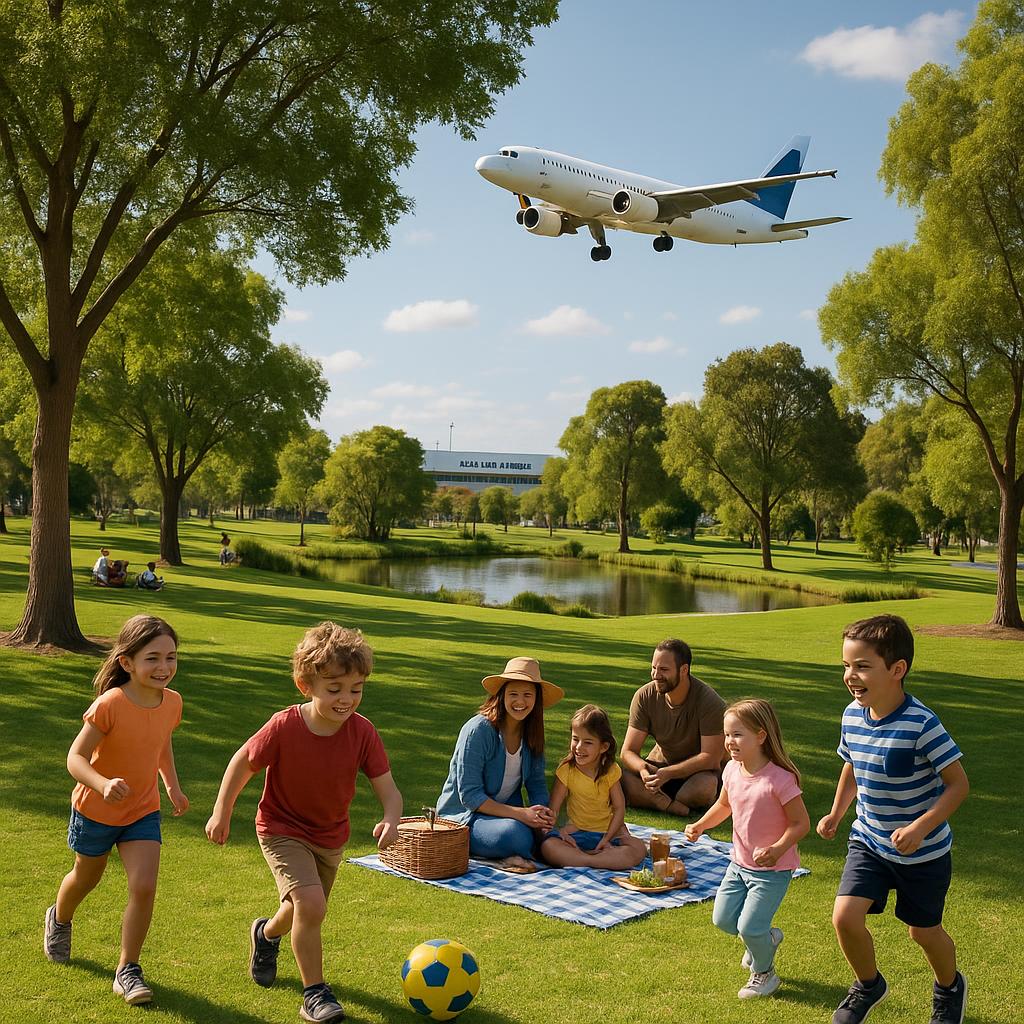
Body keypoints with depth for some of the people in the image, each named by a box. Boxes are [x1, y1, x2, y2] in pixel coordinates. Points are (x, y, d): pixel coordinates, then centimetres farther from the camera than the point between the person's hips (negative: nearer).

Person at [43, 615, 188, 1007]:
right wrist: (103, 784, -44)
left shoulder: (172, 701, -12)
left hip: (144, 811, 3)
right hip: (96, 810, -3)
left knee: (144, 887, -12)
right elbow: (76, 756, -27)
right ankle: (59, 920, 57)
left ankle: (127, 971, 5)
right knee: (86, 878, 22)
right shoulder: (110, 705, -29)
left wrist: (172, 786, 9)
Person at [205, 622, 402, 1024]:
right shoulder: (285, 726, -29)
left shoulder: (362, 732, -22)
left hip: (331, 836, 4)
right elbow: (242, 762, -12)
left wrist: (390, 819, -42)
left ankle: (267, 933, 60)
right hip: (282, 829, -4)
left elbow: (388, 789, -21)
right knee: (311, 905, -25)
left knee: (304, 911, 24)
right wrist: (221, 813, -7)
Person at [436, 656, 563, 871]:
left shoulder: (531, 734, 2)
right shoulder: (478, 730, -18)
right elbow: (469, 796, -21)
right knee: (517, 834, -36)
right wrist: (521, 814, -28)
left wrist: (543, 813, -16)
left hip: (505, 812, 7)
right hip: (464, 817, -7)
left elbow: (537, 785, 8)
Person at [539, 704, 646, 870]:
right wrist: (560, 833, -25)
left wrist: (607, 838, -15)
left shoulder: (611, 771, -3)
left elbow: (619, 808, -3)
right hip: (577, 831, -1)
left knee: (639, 849, -26)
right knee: (548, 846, -31)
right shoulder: (566, 770, -7)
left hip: (609, 831, 1)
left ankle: (575, 858, -29)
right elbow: (553, 809, -8)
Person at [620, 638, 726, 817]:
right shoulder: (644, 697, -12)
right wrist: (643, 768, -35)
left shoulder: (709, 702, -21)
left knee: (706, 785, -37)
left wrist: (667, 773, -34)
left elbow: (710, 757, -23)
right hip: (659, 766, 2)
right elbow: (628, 751, -11)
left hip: (698, 770, -2)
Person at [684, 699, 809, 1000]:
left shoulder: (779, 779, -26)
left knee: (749, 927, -9)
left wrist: (777, 850, -33)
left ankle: (764, 974, 21)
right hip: (739, 864, 7)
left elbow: (801, 823, -20)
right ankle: (767, 938, 37)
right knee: (723, 920, 9)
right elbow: (724, 805, 16)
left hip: (772, 870, -7)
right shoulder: (732, 770, -4)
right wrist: (699, 826, 3)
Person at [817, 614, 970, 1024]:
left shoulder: (922, 724, -27)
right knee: (845, 916, -10)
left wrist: (921, 828, -30)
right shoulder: (852, 715, -7)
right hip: (869, 841, 4)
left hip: (923, 852, -4)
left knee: (923, 931, 13)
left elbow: (958, 783, -21)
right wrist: (836, 814, 6)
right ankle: (868, 985, 21)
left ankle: (949, 989, 47)